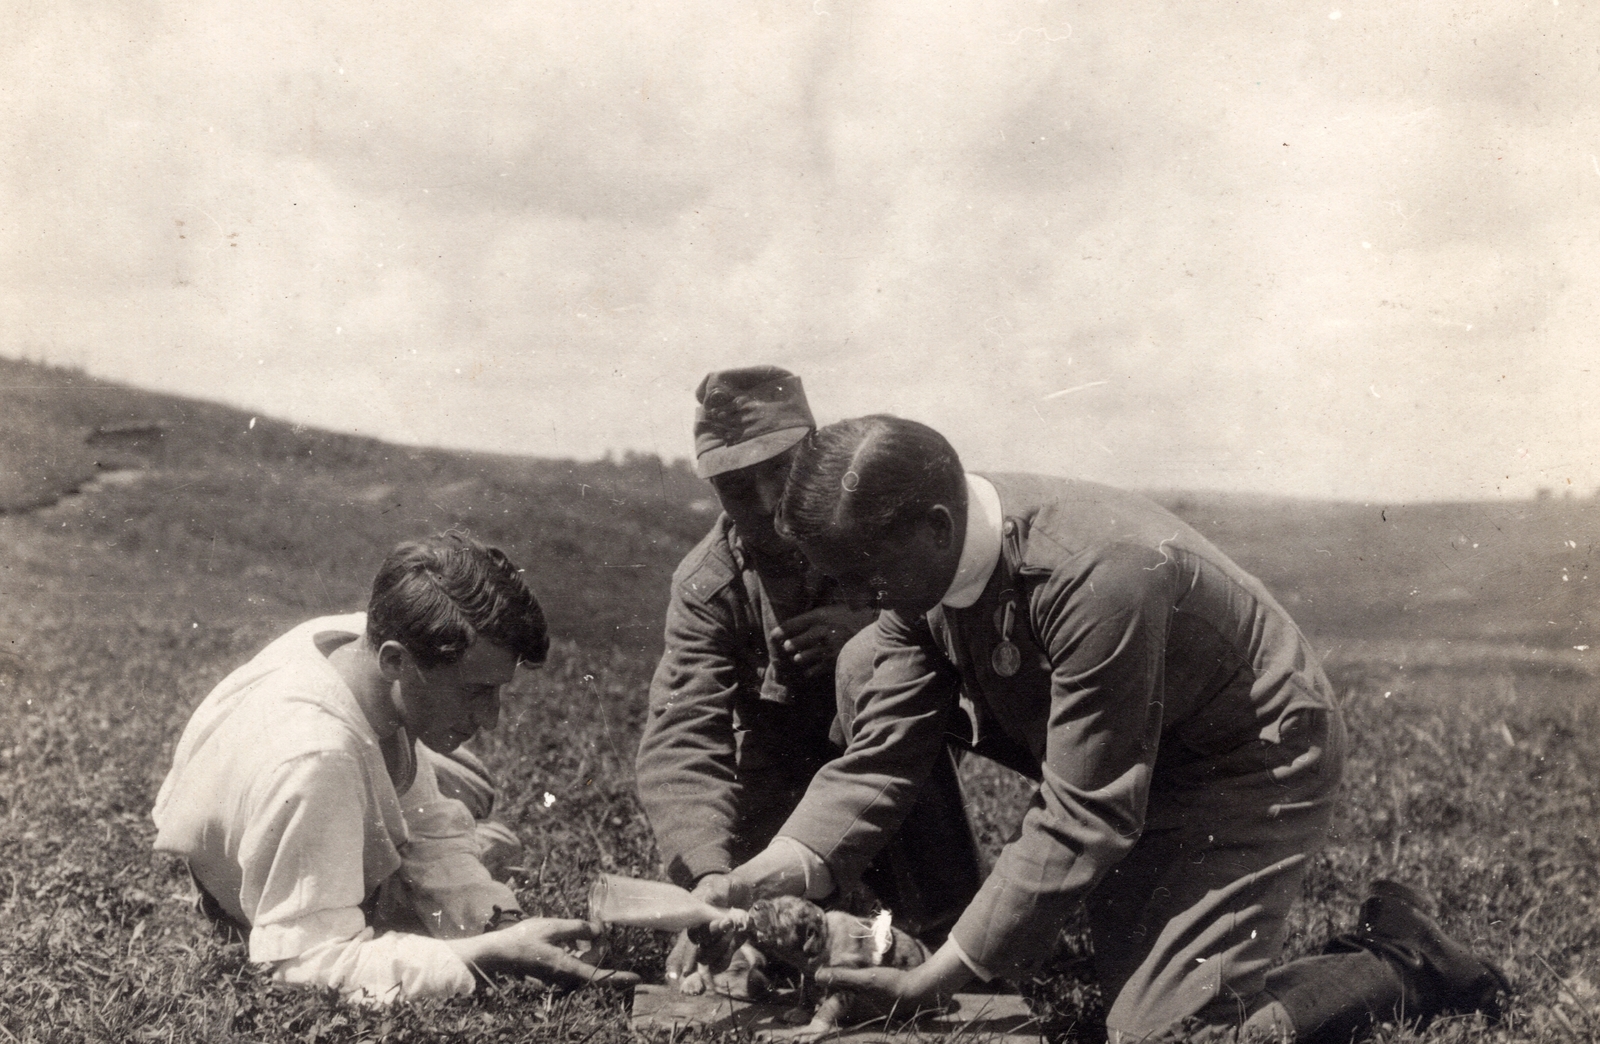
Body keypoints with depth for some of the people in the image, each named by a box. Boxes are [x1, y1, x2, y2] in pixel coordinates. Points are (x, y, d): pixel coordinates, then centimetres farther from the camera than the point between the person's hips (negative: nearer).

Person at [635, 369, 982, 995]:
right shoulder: (705, 587, -20)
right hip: (785, 751, 1)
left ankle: (939, 922, -19)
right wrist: (707, 874, -48)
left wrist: (871, 629, -36)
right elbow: (678, 738, -30)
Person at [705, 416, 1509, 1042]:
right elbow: (880, 756, -12)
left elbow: (1081, 820, -33)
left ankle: (1399, 964, 5)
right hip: (1114, 762, 8)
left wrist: (944, 975, -31)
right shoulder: (923, 563, -13)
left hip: (1251, 764, -8)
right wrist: (785, 866, -28)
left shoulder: (1097, 575, -37)